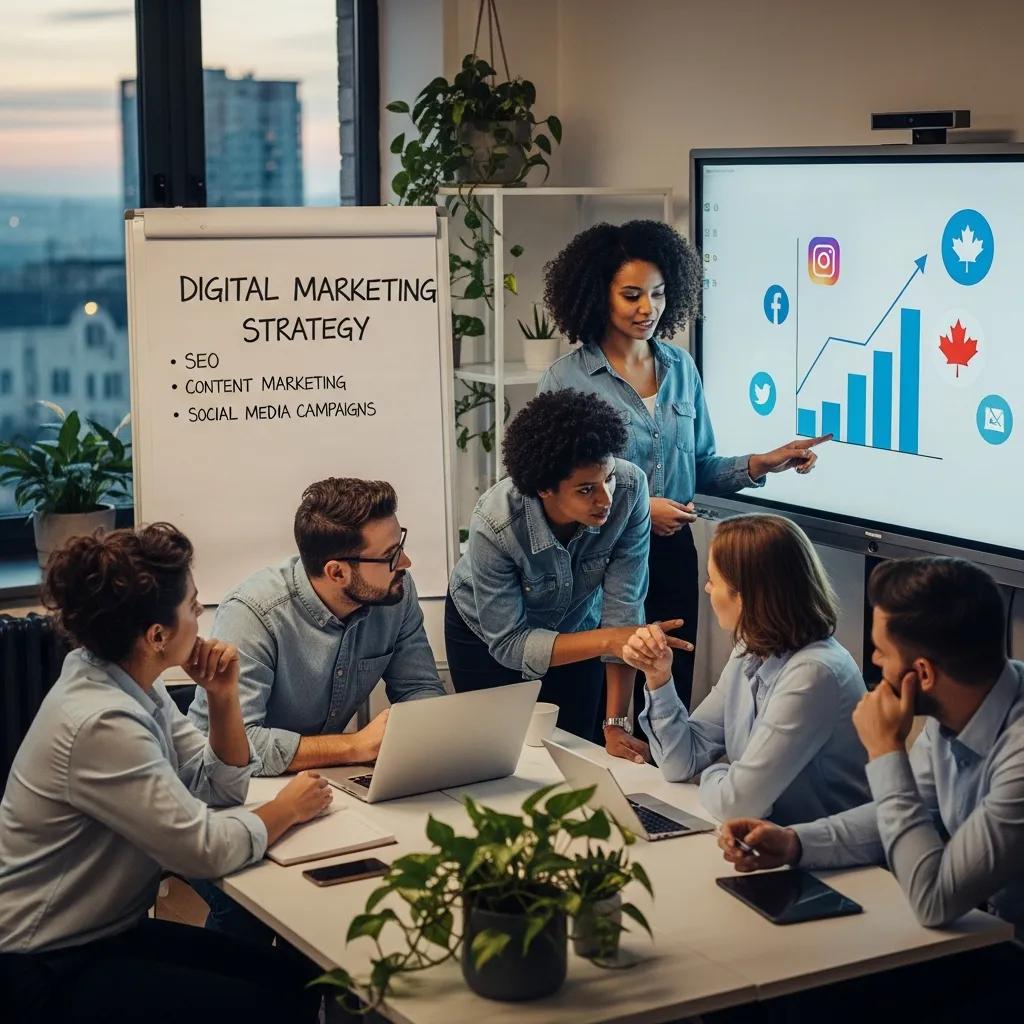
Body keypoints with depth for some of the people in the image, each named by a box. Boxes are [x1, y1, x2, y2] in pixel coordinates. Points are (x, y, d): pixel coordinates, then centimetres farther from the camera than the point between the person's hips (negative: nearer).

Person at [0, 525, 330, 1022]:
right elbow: (207, 849, -25)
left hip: (108, 930, 9)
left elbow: (222, 786, 9)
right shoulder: (102, 723, -27)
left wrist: (223, 698, -7)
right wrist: (288, 809, -8)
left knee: (294, 979, 2)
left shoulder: (134, 685, 2)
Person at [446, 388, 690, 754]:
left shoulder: (630, 488, -32)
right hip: (489, 634, -2)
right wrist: (609, 640, -42)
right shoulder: (493, 525, -37)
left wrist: (615, 725, -26)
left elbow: (623, 606, -26)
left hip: (576, 626, 2)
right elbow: (508, 643, -29)